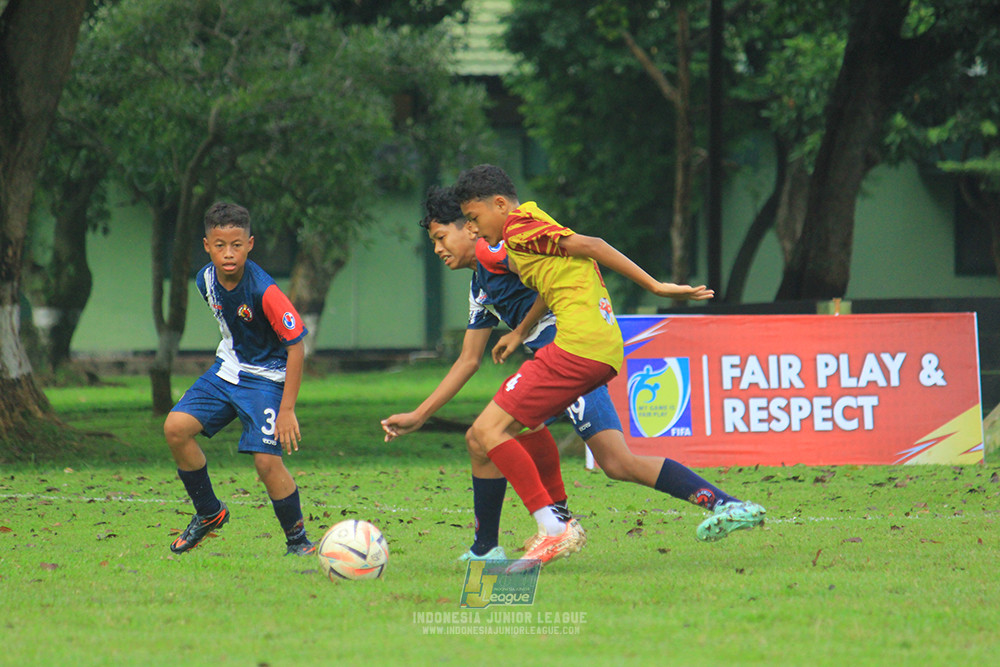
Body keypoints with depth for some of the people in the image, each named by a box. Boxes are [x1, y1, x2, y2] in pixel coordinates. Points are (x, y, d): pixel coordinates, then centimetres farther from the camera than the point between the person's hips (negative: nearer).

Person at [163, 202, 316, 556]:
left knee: (267, 460, -17)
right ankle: (209, 512, 10)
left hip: (267, 377, -6)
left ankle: (297, 540, 3)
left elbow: (295, 345, -22)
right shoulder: (206, 280, -6)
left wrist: (287, 410, -23)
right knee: (175, 428, -9)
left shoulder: (263, 291, -27)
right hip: (227, 368, 6)